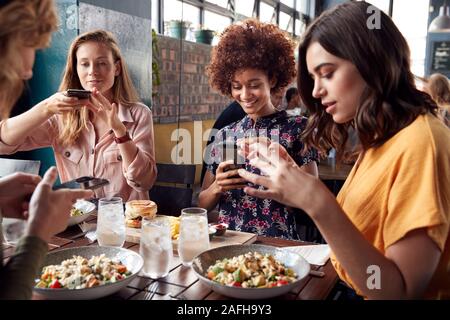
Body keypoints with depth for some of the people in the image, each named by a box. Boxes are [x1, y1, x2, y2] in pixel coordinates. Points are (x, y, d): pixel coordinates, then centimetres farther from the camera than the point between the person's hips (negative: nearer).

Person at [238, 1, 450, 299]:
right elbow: (353, 229, 3)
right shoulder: (380, 138, 6)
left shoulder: (420, 141, -21)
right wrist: (292, 174, -4)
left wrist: (318, 204, -29)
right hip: (352, 288, 6)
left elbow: (400, 292, -23)